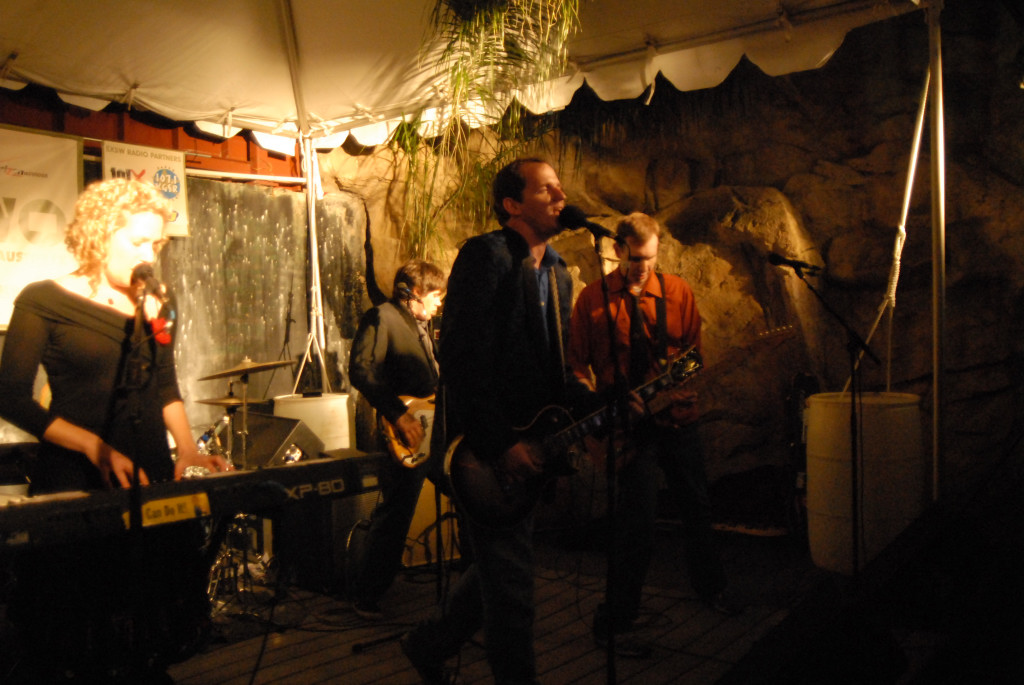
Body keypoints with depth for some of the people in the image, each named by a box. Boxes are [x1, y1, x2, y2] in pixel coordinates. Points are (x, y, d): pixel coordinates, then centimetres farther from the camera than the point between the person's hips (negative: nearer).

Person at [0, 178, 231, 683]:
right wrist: (96, 447, -19)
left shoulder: (154, 305, 11)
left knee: (149, 633, 8)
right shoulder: (44, 301, -4)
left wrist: (187, 447, 0)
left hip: (152, 478, 5)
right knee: (75, 637, 2)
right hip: (75, 485, -4)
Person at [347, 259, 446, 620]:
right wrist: (399, 415, -26)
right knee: (394, 515, -5)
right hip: (405, 439, -9)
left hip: (433, 431, 9)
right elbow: (361, 369, -22)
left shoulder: (424, 325, 20)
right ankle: (364, 596, 9)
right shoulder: (382, 318, -9)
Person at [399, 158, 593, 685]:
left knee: (499, 566, 17)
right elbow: (462, 359, -20)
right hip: (480, 447, -9)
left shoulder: (557, 275, 15)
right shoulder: (486, 255, -12)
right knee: (510, 578, -2)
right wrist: (501, 443, -22)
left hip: (523, 447, 9)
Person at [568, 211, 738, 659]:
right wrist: (603, 406, -14)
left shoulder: (677, 291, 4)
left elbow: (695, 351, 7)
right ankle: (612, 623, 6)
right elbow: (577, 362, -2)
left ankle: (709, 586, 44)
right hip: (630, 422, -4)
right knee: (638, 524, -8)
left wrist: (683, 384, -13)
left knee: (697, 508, 19)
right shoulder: (593, 299, -4)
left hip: (677, 416, 4)